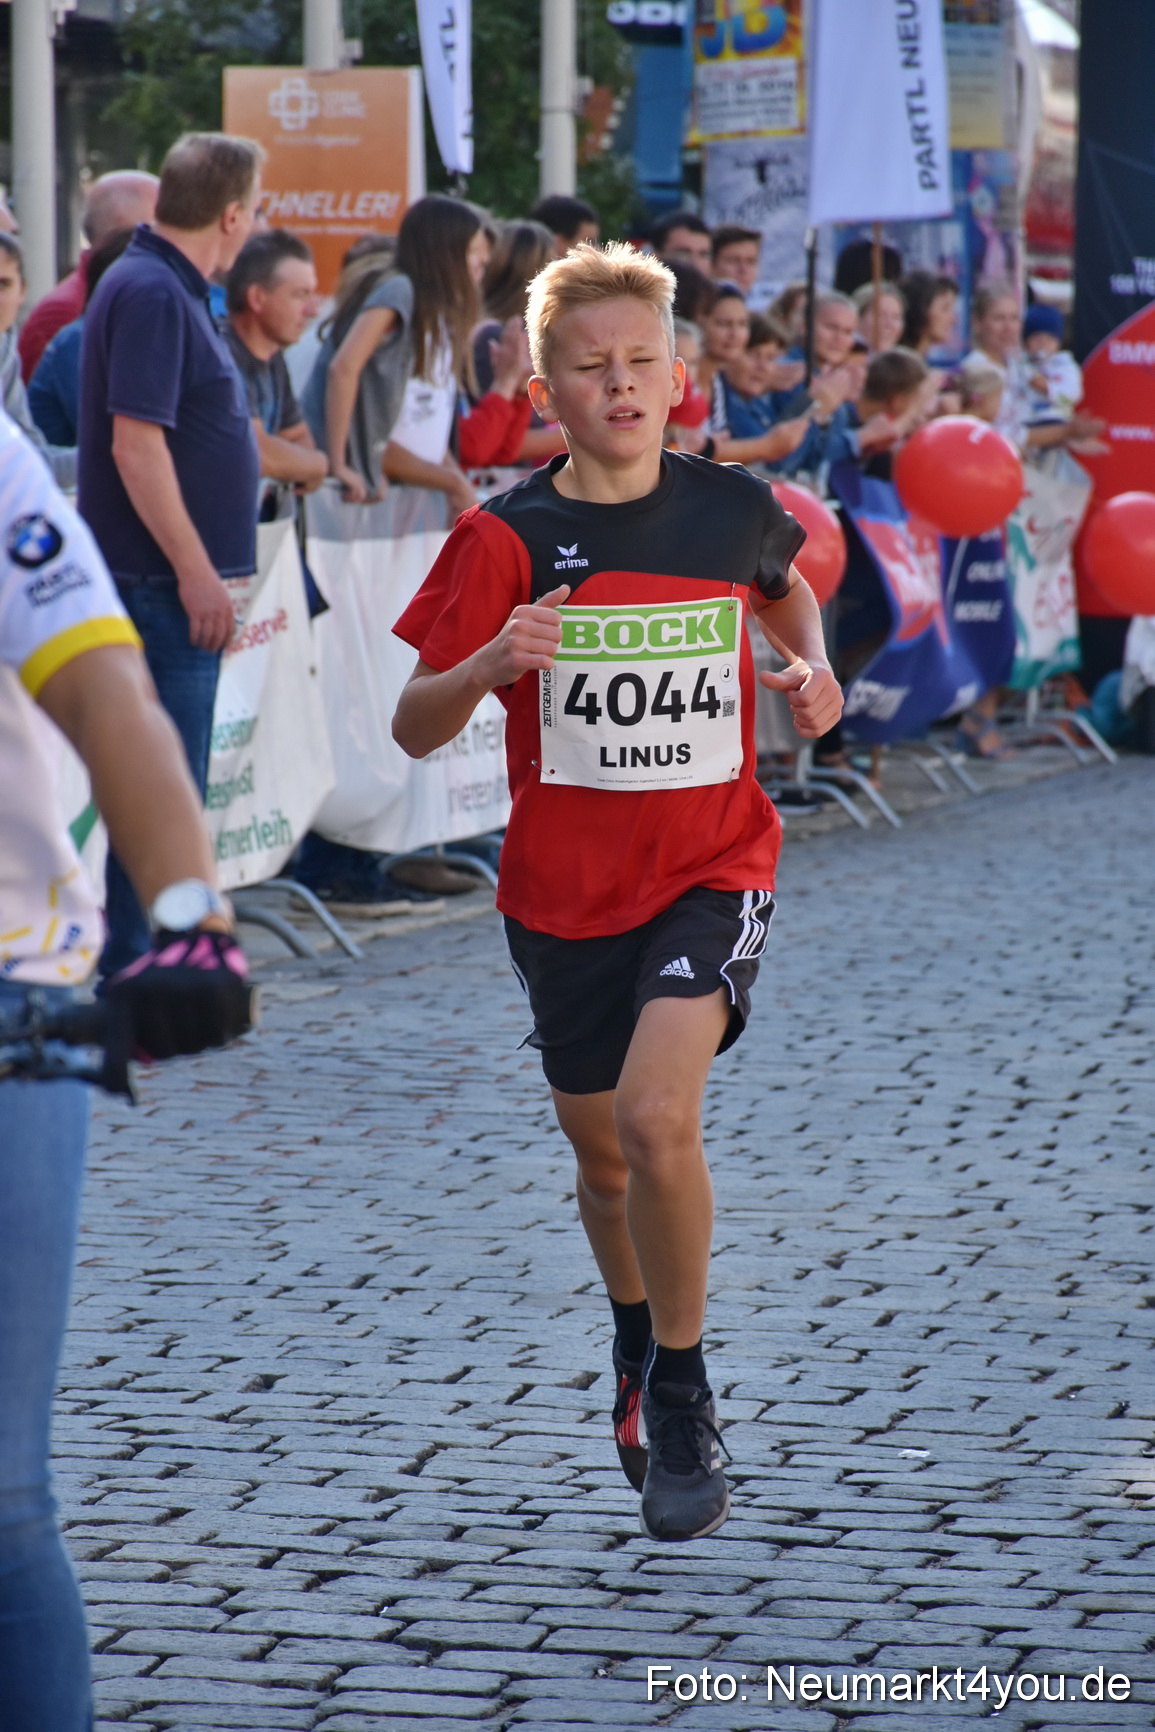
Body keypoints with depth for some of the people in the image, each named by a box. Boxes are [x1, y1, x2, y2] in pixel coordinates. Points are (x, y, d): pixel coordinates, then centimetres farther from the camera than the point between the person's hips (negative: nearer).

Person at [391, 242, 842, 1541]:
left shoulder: (733, 510, -4)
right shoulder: (506, 541, -8)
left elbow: (785, 589, 22)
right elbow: (414, 728, -8)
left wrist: (811, 665, 2)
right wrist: (488, 665, -27)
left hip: (711, 869, -2)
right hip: (563, 891, 2)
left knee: (656, 1116, -23)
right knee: (603, 1155, 16)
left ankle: (682, 1402, -6)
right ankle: (638, 1350, 46)